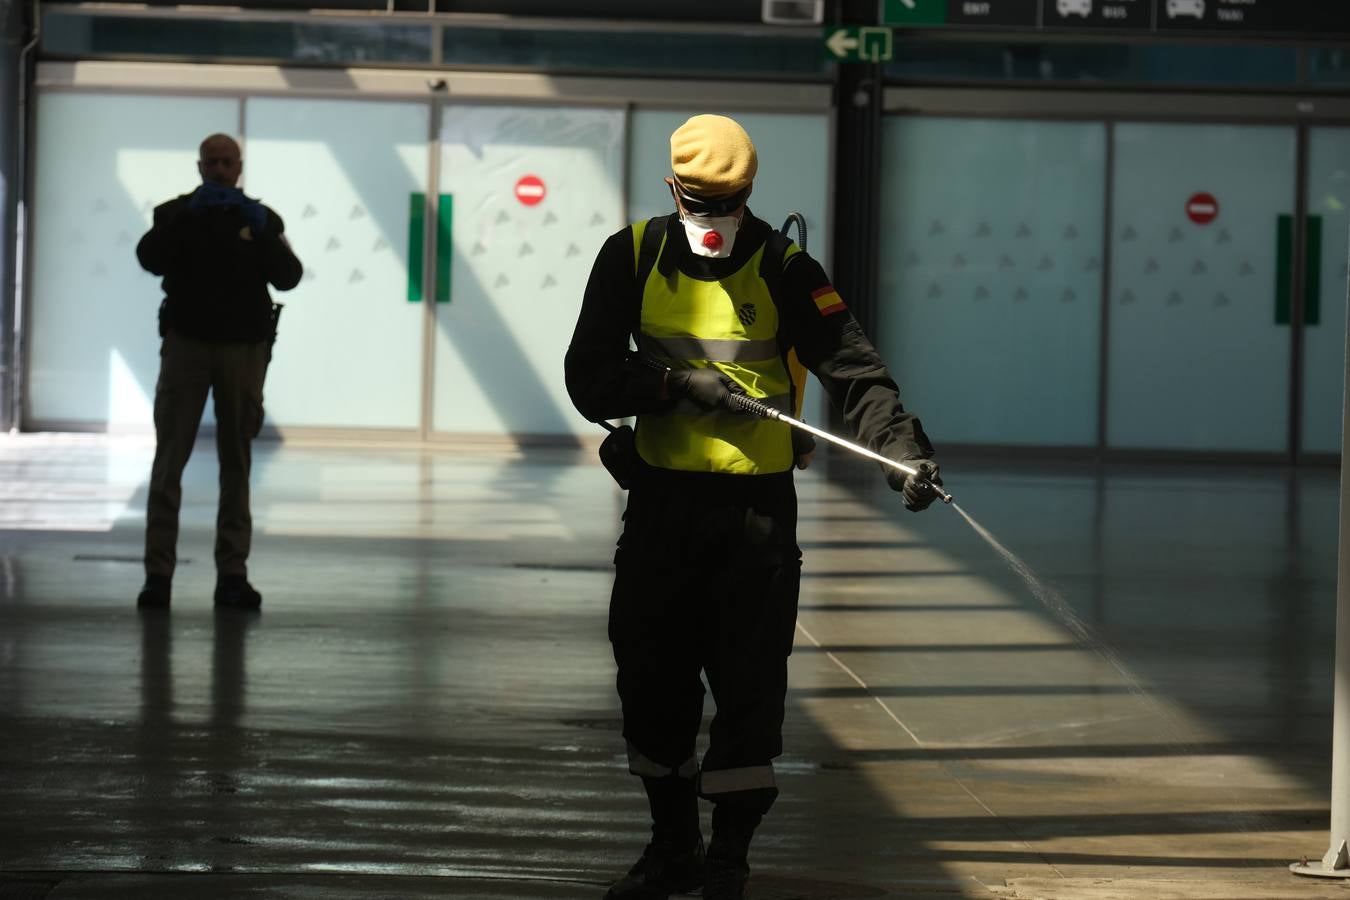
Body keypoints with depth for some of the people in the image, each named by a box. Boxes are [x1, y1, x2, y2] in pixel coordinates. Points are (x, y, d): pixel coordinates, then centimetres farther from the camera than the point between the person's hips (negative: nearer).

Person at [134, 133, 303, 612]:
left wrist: (263, 235, -20)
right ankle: (158, 573, -8)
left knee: (237, 462, 3)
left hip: (243, 348, 1)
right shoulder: (177, 213, 5)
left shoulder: (261, 219, 8)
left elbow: (288, 278, -5)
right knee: (169, 459, -8)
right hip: (186, 343, -1)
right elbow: (150, 259, -14)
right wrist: (185, 216, -25)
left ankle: (232, 574, 6)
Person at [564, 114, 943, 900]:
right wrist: (676, 385, -19)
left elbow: (853, 367, -13)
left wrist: (903, 446, -27)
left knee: (750, 683, -4)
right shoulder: (633, 257, 0)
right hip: (660, 496, 3)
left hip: (756, 502, -3)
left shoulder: (783, 268, -6)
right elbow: (589, 377, -5)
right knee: (651, 677, 7)